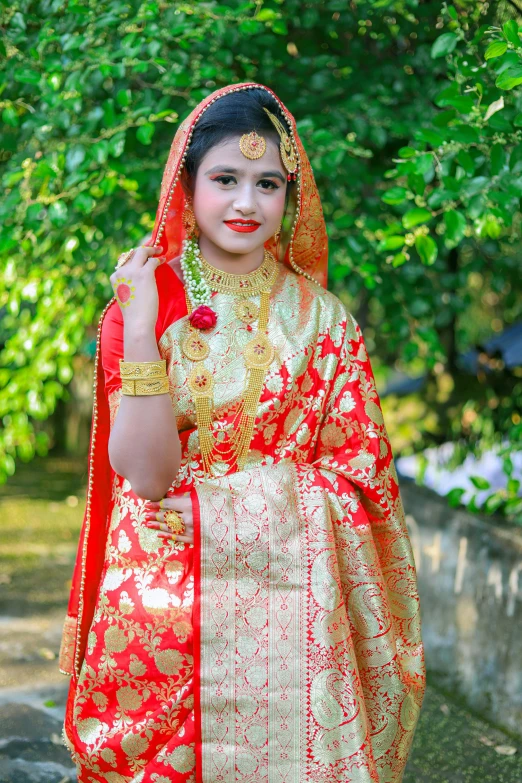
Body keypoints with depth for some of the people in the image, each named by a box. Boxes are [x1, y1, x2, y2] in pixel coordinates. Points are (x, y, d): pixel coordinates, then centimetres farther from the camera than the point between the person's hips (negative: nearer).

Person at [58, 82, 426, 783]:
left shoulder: (320, 318, 3)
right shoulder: (145, 301, -2)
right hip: (166, 608, -1)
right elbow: (146, 474, -12)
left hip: (289, 602, 1)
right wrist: (139, 329, -19)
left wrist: (217, 506, -11)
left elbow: (351, 475, 1)